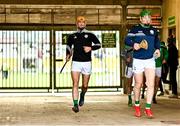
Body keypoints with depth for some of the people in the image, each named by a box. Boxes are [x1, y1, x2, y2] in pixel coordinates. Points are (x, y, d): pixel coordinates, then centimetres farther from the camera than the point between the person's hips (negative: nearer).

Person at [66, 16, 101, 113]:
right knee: (75, 84, -14)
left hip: (87, 62, 0)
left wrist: (91, 48, -13)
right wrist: (68, 54, 12)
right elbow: (68, 45, 28)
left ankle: (82, 96, 43)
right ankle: (75, 105, -18)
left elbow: (98, 44, 4)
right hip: (75, 62, 0)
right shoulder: (72, 36, 11)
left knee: (85, 86, 9)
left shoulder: (90, 35, 6)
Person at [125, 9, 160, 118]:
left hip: (150, 60, 2)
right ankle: (137, 106, 26)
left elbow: (157, 41, 24)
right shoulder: (135, 29, -2)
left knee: (151, 84, -10)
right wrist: (133, 44, -28)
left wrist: (157, 49, 5)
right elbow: (127, 40, -8)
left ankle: (148, 108, -4)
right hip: (138, 60, -2)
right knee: (138, 85, 7)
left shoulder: (154, 30, 10)